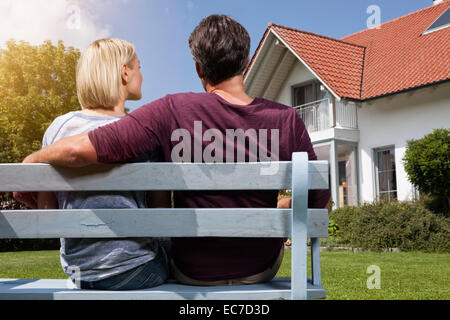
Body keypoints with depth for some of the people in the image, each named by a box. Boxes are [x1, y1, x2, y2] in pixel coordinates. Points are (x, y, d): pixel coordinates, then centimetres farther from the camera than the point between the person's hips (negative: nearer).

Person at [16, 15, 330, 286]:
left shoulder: (174, 112, -23)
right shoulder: (287, 120, -17)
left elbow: (80, 150, -28)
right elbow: (319, 202, -10)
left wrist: (28, 163, -8)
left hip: (193, 272, -1)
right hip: (262, 269, 2)